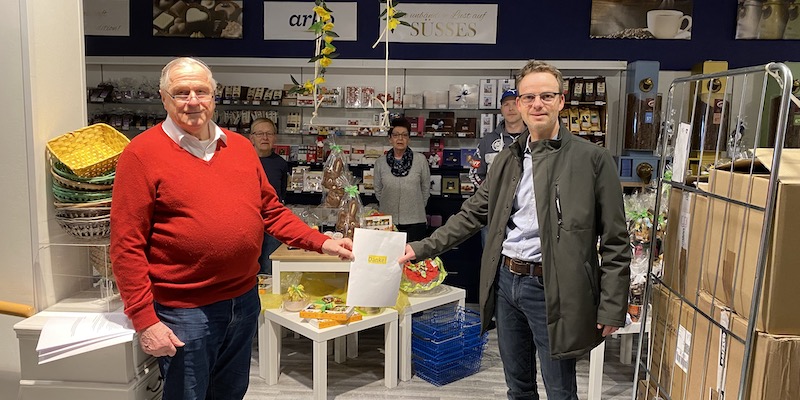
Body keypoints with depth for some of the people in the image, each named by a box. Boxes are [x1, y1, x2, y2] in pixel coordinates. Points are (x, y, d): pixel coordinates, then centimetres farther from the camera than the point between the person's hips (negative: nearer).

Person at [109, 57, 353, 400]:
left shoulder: (240, 146, 5)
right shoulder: (142, 153, -11)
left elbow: (271, 211, 11)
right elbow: (127, 246, -13)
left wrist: (322, 243, 2)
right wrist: (144, 320, -15)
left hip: (244, 299, 5)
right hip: (185, 311, -5)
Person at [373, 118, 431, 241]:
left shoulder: (420, 160, -3)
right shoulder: (380, 163, 2)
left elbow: (426, 189, 6)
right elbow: (378, 191, 11)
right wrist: (390, 207, 13)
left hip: (415, 222, -1)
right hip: (388, 221, 1)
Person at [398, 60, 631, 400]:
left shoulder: (592, 159, -7)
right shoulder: (507, 159, 9)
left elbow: (614, 241, -7)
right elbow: (472, 215, 11)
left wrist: (611, 307, -9)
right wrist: (421, 249, 5)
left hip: (552, 289, -5)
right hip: (505, 281, 5)